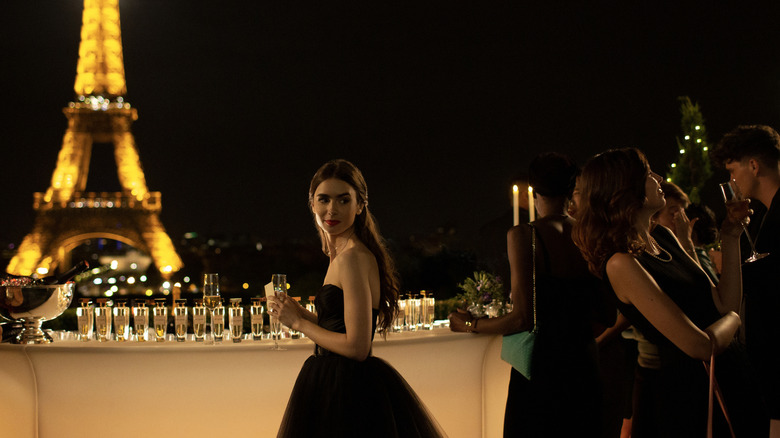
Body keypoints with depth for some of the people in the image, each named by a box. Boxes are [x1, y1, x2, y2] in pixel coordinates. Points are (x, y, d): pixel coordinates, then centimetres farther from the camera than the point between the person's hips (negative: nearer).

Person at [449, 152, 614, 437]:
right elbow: (608, 315, 6)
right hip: (584, 368, 5)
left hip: (541, 369, -5)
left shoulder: (523, 236, -13)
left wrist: (469, 325, -1)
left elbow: (523, 318, -17)